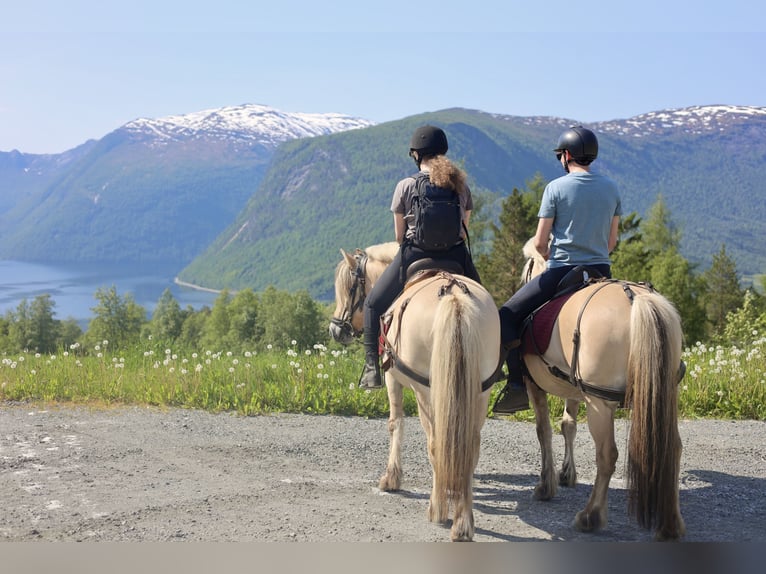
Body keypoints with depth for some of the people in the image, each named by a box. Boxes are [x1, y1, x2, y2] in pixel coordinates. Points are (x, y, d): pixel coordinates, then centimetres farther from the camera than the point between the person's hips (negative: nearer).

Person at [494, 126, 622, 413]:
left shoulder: (556, 187, -6)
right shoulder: (611, 188, 8)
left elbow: (540, 243, -5)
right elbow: (612, 241, 13)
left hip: (561, 271, -5)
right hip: (601, 271, 5)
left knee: (508, 316, 5)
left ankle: (518, 385, -4)